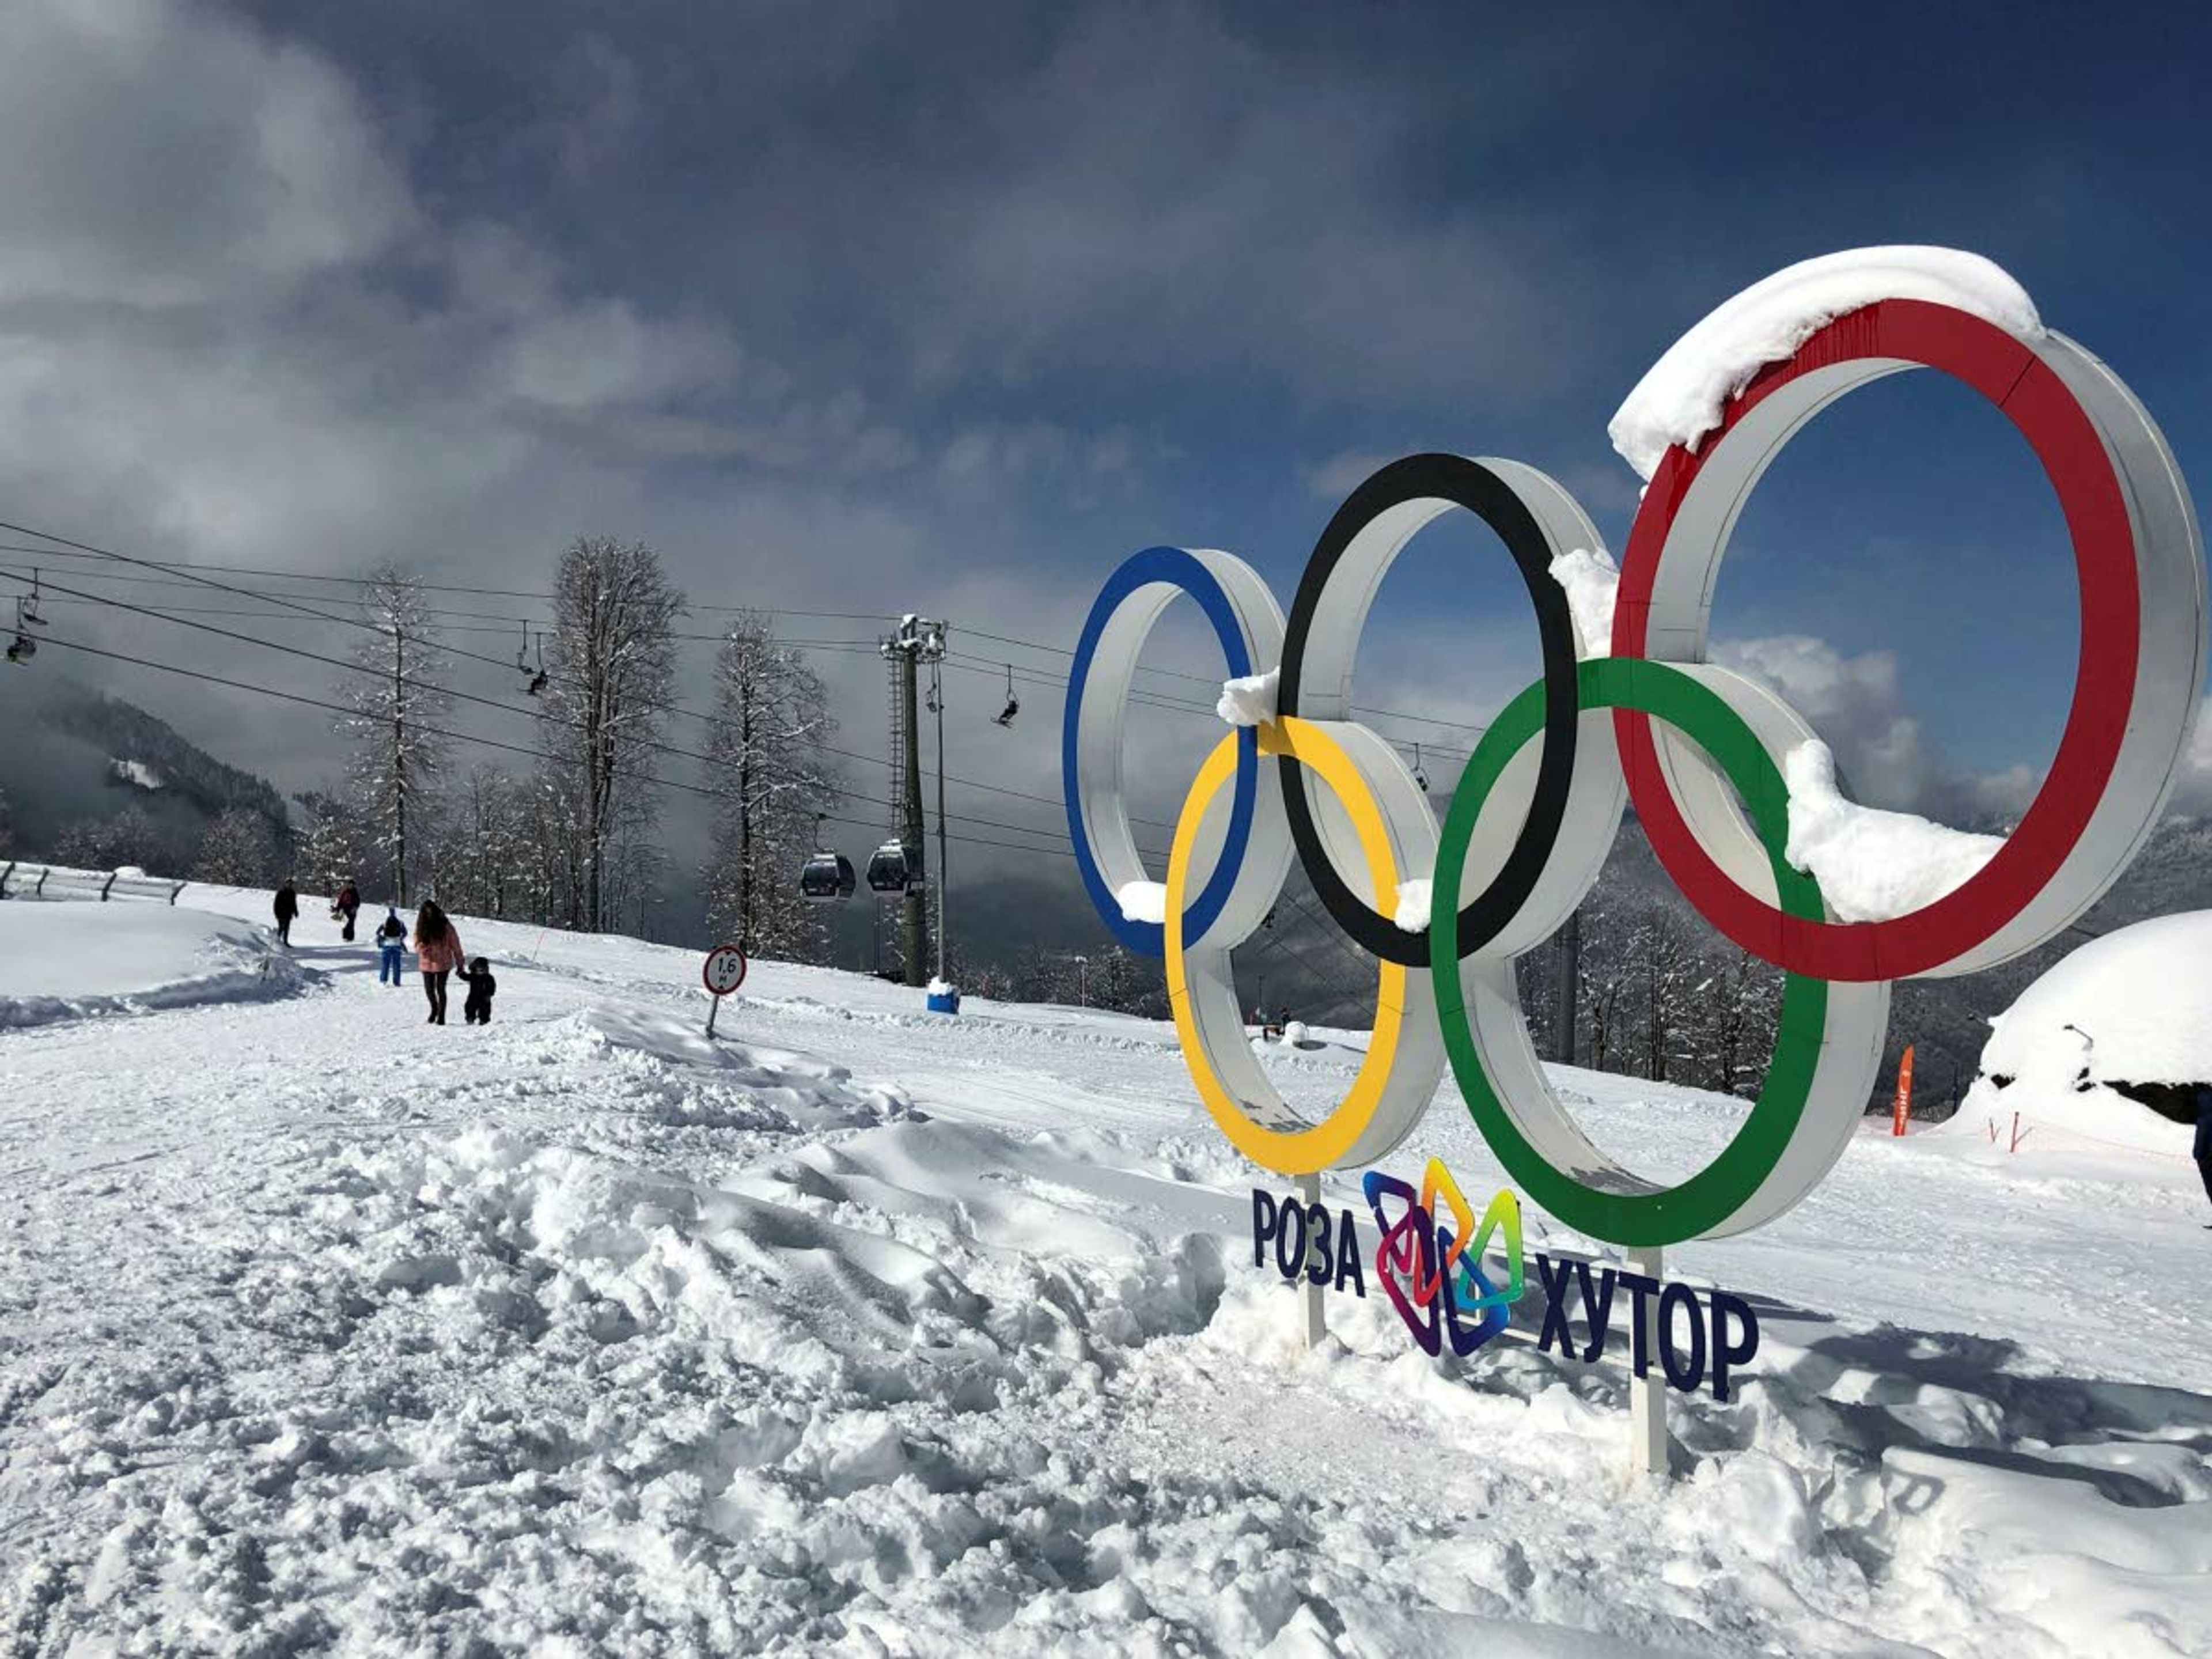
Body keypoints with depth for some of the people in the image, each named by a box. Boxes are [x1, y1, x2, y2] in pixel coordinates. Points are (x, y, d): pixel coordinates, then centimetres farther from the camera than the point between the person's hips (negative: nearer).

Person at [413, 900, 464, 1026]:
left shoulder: (445, 927, -8)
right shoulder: (421, 927, 2)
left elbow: (455, 946, -4)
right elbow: (417, 945, 7)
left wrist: (460, 964, -4)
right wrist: (422, 947, -19)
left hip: (443, 963, -3)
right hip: (427, 963, 3)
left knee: (440, 989, -4)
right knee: (429, 989, 8)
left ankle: (441, 1016, 7)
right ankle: (434, 1009, 37)